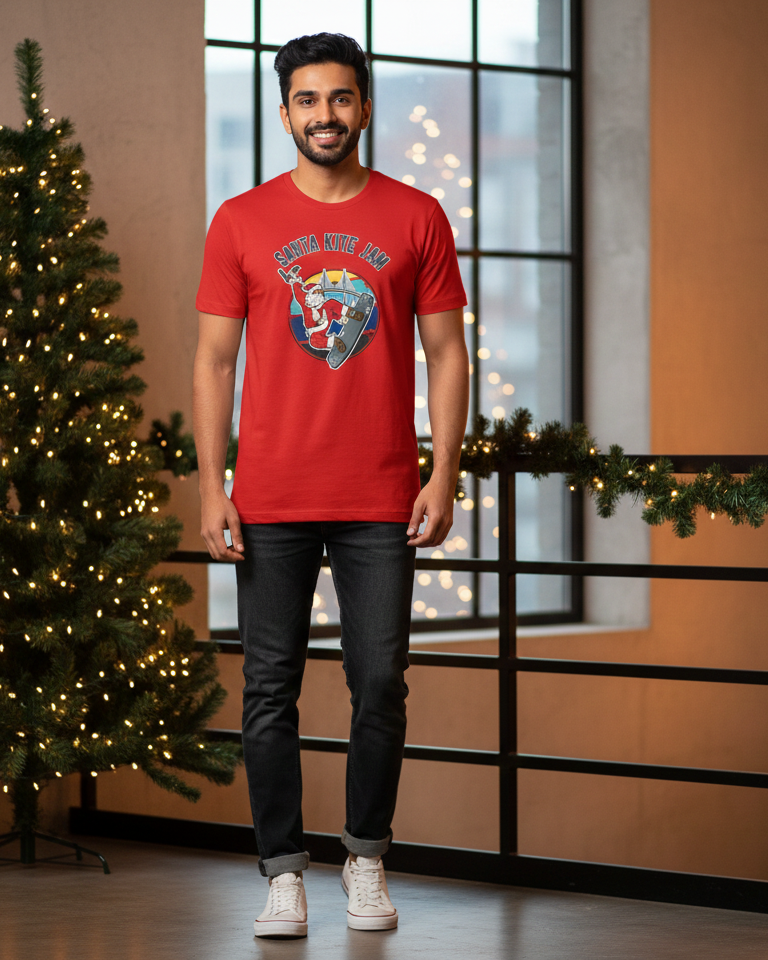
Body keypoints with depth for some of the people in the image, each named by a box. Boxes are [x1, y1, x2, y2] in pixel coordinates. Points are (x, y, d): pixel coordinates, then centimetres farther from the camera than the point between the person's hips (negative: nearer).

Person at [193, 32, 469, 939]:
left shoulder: (415, 217, 4)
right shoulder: (242, 221, 4)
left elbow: (446, 353, 5)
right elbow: (214, 359, 4)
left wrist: (444, 478, -3)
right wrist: (210, 488, -3)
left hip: (382, 505, 0)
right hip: (272, 504, 0)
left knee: (380, 686, 3)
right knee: (269, 692, 1)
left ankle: (367, 859, 18)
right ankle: (283, 873, 9)